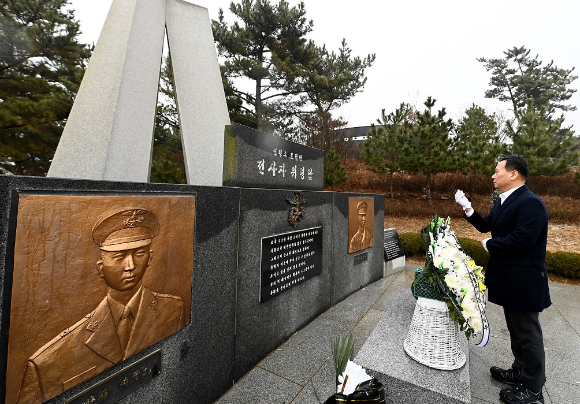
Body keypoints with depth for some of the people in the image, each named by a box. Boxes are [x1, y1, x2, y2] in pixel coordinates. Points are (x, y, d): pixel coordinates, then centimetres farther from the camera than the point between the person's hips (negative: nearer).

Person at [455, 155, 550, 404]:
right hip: (509, 279, 9)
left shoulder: (530, 203, -21)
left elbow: (522, 239, -29)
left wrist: (490, 245, -14)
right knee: (515, 329, 23)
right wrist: (467, 207, 0)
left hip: (523, 281, -9)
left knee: (527, 333, 7)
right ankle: (520, 371, 41)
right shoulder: (503, 201, 9)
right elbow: (485, 226, 11)